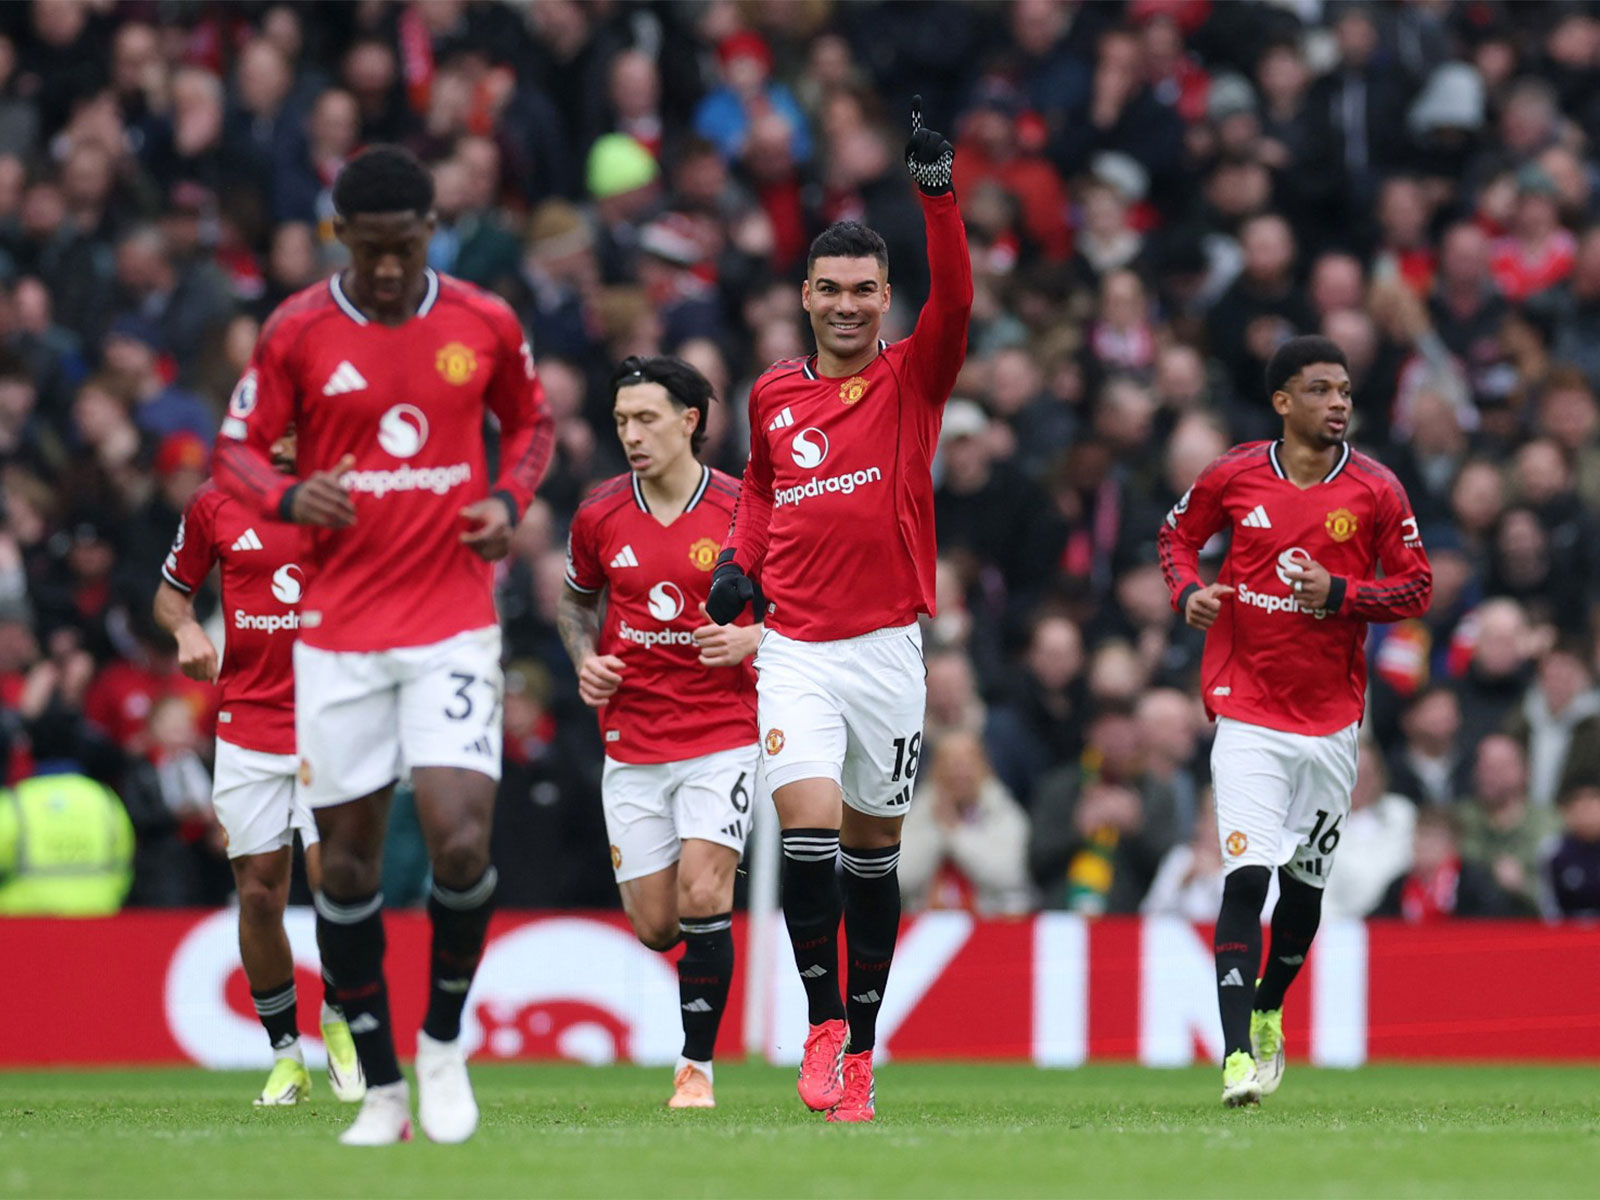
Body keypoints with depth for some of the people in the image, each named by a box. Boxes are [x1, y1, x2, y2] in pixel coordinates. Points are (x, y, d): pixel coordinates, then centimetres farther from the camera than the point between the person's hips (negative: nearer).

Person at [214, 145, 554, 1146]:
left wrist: (510, 500, -2)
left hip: (454, 623, -1)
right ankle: (381, 1087, 15)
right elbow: (237, 450, 6)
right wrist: (287, 498, -15)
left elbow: (530, 421, 18)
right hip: (337, 634, 1)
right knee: (348, 858, 3)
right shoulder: (297, 332, -1)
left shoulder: (484, 324, 1)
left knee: (461, 839, -16)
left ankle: (444, 1043, 8)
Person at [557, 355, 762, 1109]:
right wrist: (585, 657, 0)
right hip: (632, 743, 3)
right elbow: (576, 599, 19)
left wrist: (754, 639, -15)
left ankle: (697, 1067, -4)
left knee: (701, 898, -18)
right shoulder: (599, 516, 1)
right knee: (656, 926, 1)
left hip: (723, 731, -3)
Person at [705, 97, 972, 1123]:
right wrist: (740, 558, 7)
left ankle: (863, 1049, 16)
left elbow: (956, 302, -20)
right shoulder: (773, 395, 7)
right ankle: (824, 1024, -7)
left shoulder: (913, 378, -1)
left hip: (888, 645, -1)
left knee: (872, 853, 8)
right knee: (808, 826, -17)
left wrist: (939, 197, -32)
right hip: (795, 647, 1)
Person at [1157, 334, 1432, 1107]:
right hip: (1248, 715, -2)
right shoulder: (1234, 477, -3)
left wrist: (1339, 593, -16)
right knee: (1246, 875, -16)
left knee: (1305, 883, 13)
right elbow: (1178, 532, 14)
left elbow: (1416, 587, 0)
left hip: (1332, 717, 2)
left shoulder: (1376, 490, -3)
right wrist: (1188, 591, -6)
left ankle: (1268, 1013, 39)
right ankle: (1238, 1055, -19)